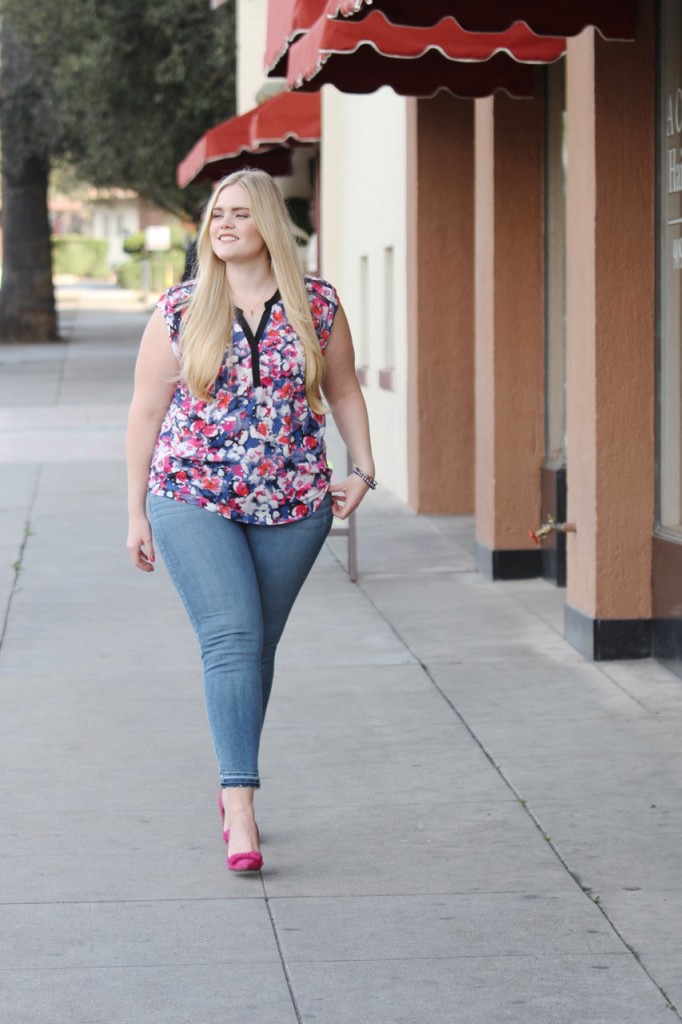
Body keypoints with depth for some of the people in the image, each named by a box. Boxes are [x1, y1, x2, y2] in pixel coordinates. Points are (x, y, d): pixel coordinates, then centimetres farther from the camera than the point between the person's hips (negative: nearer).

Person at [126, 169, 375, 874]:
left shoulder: (317, 306, 3)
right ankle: (241, 802, -19)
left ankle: (233, 786, 27)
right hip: (193, 499, -2)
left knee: (258, 644, 10)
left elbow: (343, 392, 15)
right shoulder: (180, 311, 0)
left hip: (293, 502, 2)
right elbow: (146, 410, 5)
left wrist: (362, 470, 3)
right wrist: (137, 511, 5)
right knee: (230, 637, -16)